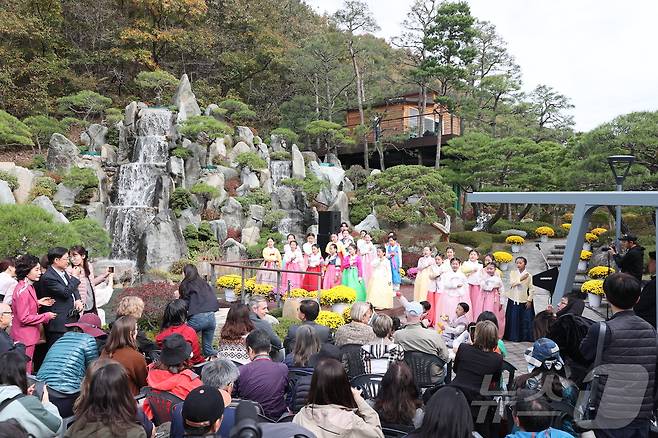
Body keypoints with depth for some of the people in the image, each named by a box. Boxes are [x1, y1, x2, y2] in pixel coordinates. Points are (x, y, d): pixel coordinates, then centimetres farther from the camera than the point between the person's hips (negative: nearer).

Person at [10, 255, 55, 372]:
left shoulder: (28, 287, 6)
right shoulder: (23, 291, -22)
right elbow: (24, 318, -22)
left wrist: (38, 303, 3)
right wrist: (46, 316, -16)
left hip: (29, 336, 9)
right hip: (25, 337, -9)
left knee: (26, 369, 19)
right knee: (25, 371, 1)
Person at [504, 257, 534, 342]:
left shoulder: (528, 275, -1)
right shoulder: (512, 273, 4)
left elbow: (531, 289, 0)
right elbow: (511, 283, -9)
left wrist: (529, 300, -6)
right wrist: (521, 279, -15)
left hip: (524, 300, -1)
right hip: (514, 300, 1)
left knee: (525, 319, 0)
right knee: (513, 318, 2)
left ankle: (525, 337, 12)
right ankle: (513, 337, 12)